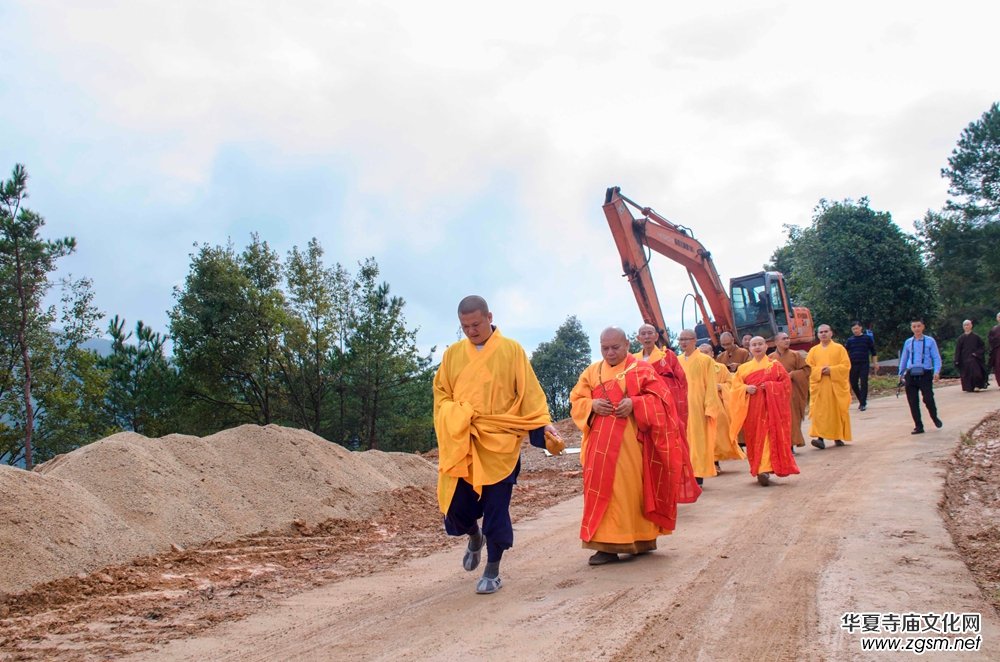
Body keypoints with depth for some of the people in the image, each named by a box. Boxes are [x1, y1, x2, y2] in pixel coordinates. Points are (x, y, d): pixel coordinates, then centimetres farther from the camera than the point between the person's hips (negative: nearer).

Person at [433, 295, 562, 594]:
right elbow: (441, 394, 14)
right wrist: (453, 416, -5)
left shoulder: (511, 350, 1)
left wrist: (543, 422, -12)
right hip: (461, 444, 3)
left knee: (496, 508, -2)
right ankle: (475, 537, 35)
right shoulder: (452, 354, 10)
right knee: (457, 507, 1)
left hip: (499, 442, -2)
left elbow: (529, 391, 0)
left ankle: (492, 571, 13)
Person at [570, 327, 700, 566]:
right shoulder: (591, 372, 12)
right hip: (601, 443, 4)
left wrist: (634, 403, -20)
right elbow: (576, 401, 10)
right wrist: (592, 405, -11)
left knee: (631, 487, -2)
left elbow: (660, 398, -5)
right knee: (603, 488, 1)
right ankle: (608, 544, 6)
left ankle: (640, 539, 8)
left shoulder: (641, 369, 1)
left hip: (631, 442, -4)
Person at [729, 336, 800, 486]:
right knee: (754, 439, 5)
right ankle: (758, 469, 16)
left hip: (770, 407, -3)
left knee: (769, 436, -12)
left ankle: (764, 469, -18)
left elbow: (786, 383, 0)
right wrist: (746, 388, -12)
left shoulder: (775, 365, 5)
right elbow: (736, 385, 7)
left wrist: (770, 386, -15)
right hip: (752, 409, 3)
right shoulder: (743, 368, 12)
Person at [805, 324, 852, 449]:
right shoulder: (813, 350, 10)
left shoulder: (839, 348, 4)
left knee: (837, 411, 4)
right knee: (819, 412, -9)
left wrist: (832, 370, -16)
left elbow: (846, 365, -4)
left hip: (836, 386, -1)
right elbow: (808, 367, 4)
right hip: (819, 386, 1)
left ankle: (838, 437, 17)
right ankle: (820, 438, -14)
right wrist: (820, 370, -14)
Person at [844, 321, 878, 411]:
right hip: (853, 365, 3)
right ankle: (862, 400, 25)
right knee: (854, 384, 5)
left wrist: (875, 362, 3)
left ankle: (863, 404, 0)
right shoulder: (850, 340, 7)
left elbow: (873, 351, 7)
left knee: (863, 383, -5)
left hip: (864, 364, -3)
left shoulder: (867, 338, 2)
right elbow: (845, 352, 7)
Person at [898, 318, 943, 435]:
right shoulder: (908, 342, 10)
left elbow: (936, 357, -1)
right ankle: (918, 426, 15)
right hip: (911, 374, 3)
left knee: (928, 399, -10)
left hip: (925, 374, -3)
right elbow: (903, 359, 17)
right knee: (912, 402, 3)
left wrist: (937, 371, -13)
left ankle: (935, 418, 21)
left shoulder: (930, 341, 1)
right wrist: (901, 373, 15)